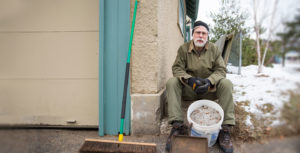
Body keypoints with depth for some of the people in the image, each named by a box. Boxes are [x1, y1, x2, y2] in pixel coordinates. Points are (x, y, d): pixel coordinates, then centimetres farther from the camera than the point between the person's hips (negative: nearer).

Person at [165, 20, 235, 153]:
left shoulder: (214, 49, 1)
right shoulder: (184, 48, -1)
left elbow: (221, 69, -4)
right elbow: (177, 68, -7)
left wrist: (209, 81, -25)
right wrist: (189, 79, -27)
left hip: (210, 89, 1)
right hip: (188, 89, 0)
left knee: (226, 83, -27)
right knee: (172, 82, -27)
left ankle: (225, 128, -25)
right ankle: (178, 126, -31)